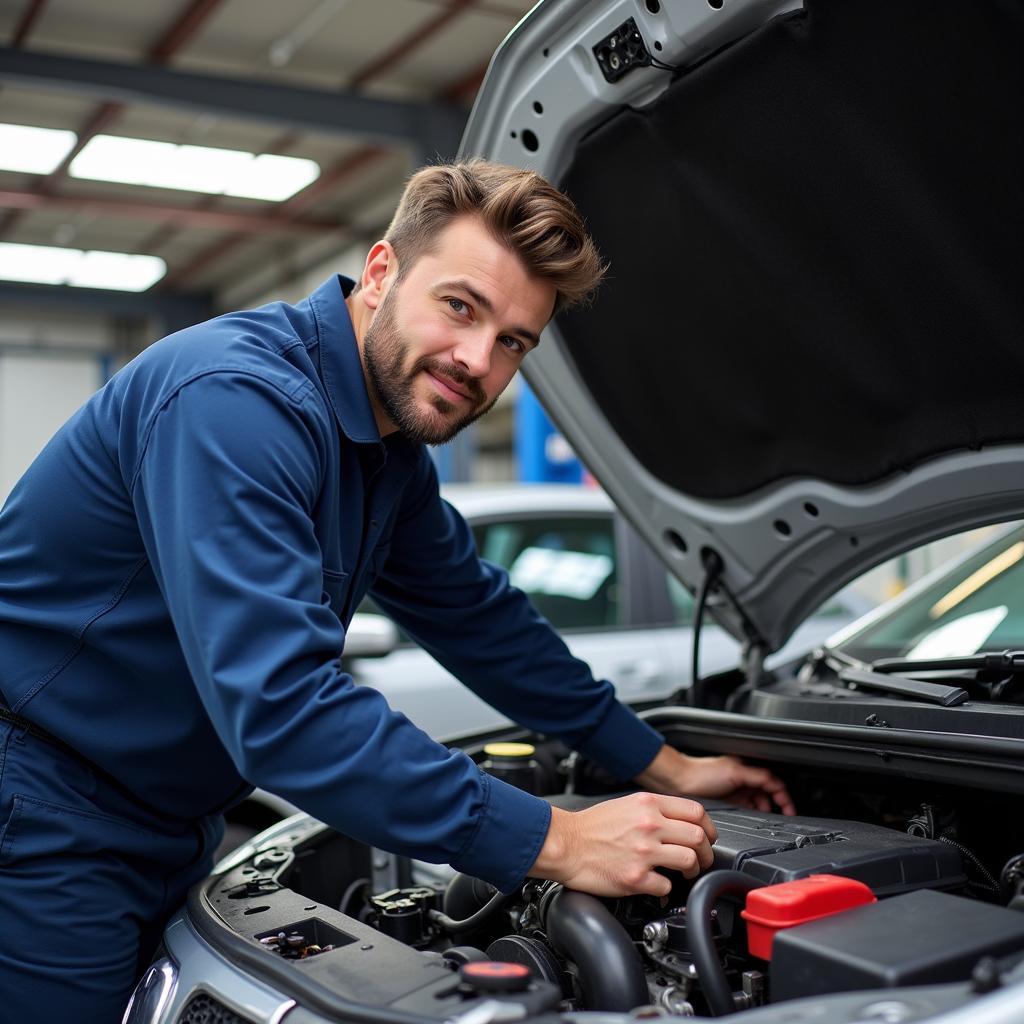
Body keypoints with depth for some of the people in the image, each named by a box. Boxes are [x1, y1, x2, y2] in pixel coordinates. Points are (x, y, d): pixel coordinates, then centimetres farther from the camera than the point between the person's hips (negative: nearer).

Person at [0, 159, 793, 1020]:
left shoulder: (392, 451, 2)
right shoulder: (237, 400, -28)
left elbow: (479, 616, 12)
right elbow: (280, 705, -35)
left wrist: (661, 768, 13)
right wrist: (555, 843, -31)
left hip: (170, 834, 8)